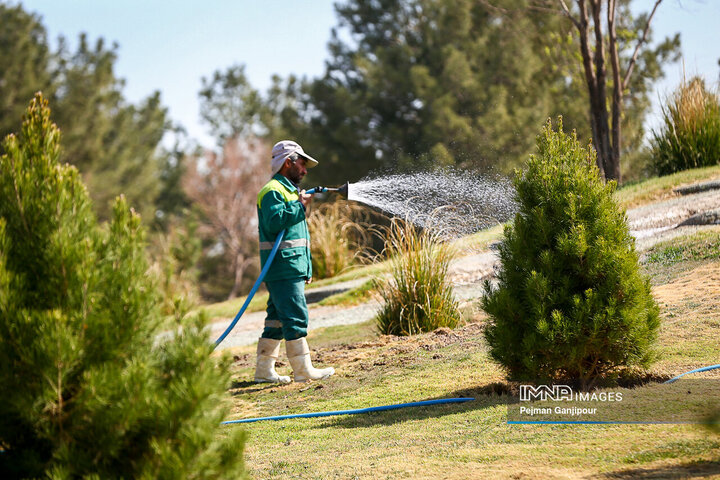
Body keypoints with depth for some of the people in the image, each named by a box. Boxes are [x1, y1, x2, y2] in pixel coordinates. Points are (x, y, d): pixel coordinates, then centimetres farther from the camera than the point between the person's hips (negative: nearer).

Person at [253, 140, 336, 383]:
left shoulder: (289, 190, 25)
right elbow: (274, 221, -25)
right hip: (283, 267, -10)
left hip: (293, 267, 10)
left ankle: (264, 370, 12)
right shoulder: (273, 190, -8)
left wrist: (306, 269, 28)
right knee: (296, 317, -9)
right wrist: (300, 206, -16)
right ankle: (303, 370, -7)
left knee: (278, 319, 9)